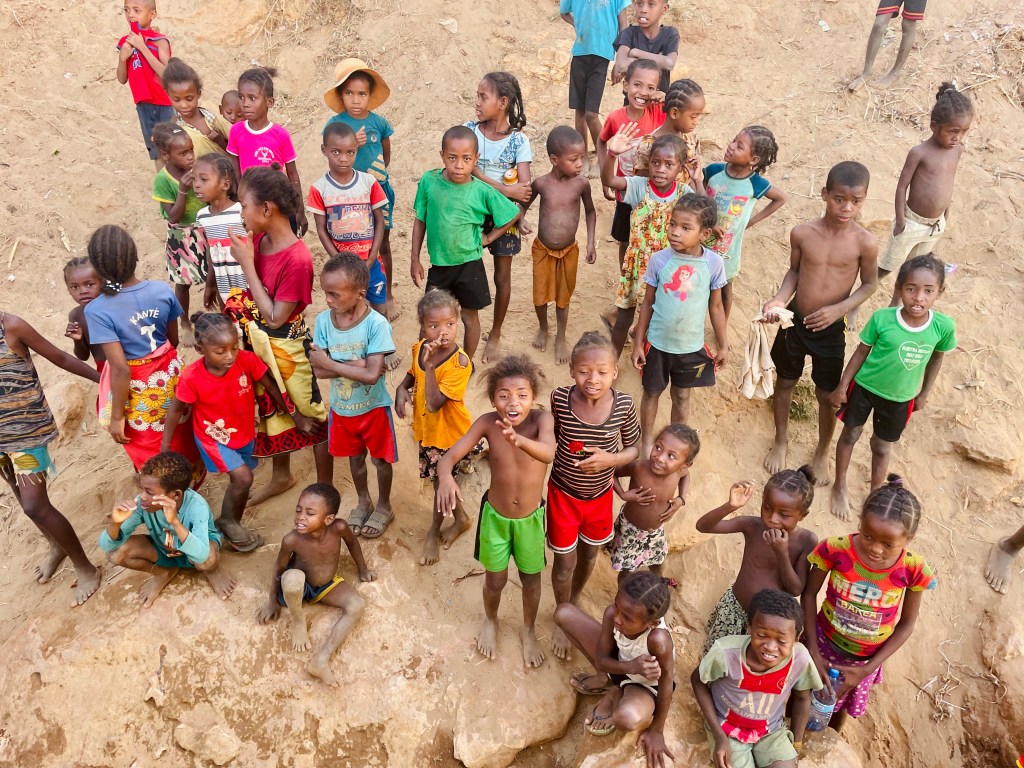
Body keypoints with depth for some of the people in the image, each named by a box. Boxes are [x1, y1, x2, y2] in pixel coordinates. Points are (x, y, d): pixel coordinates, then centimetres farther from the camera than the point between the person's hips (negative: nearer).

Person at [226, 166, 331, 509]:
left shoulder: (297, 258, -28)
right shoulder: (258, 240, -6)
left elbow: (275, 316, -24)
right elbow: (250, 294, 4)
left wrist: (246, 263, -24)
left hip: (288, 349, -8)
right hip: (262, 344, 8)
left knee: (312, 418, 12)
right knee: (273, 412, 25)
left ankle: (325, 488, 32)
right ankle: (282, 476, 48)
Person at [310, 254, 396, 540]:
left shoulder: (376, 324, -26)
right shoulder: (323, 320, -13)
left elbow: (372, 375, -31)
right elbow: (318, 371, -14)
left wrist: (329, 362, -24)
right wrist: (356, 365, -27)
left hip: (373, 407, -4)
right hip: (341, 408, 4)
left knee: (381, 459, 16)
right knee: (354, 457, 23)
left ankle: (383, 506, 40)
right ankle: (363, 502, 47)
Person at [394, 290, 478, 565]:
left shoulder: (460, 362, -31)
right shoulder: (420, 348, -11)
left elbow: (434, 403, -36)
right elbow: (412, 374, 11)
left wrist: (429, 365, -41)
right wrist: (401, 389, -10)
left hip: (450, 434, -6)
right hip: (427, 429, 6)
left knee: (441, 483, 15)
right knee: (441, 480, 23)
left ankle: (433, 532, 41)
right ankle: (460, 519, 50)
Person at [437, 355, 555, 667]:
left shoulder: (542, 419, -26)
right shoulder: (488, 423, -22)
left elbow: (548, 453, -46)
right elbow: (450, 456, -26)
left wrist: (519, 440, -68)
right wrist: (445, 478, -50)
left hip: (531, 517, 0)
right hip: (495, 515, 1)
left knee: (531, 579, 20)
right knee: (495, 580, 20)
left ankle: (528, 630, 50)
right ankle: (490, 621, 53)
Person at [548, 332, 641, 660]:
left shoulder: (624, 405, -22)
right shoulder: (560, 398, -24)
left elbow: (634, 449, -9)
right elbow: (551, 436, -5)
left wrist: (609, 459, -26)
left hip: (600, 495, 2)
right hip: (563, 493, -2)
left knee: (589, 554, 24)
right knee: (565, 562, 10)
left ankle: (574, 602, 55)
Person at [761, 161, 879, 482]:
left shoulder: (864, 242, -16)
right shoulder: (802, 233, -12)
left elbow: (870, 284, -4)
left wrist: (838, 309, -18)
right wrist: (780, 299, -14)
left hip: (830, 329, -1)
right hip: (795, 321, 1)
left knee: (827, 394, 13)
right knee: (785, 383, 18)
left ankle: (822, 453, 37)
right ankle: (781, 441, 42)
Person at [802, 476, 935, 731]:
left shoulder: (912, 569, -25)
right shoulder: (835, 550, -29)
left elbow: (906, 624, -11)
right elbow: (809, 594, -14)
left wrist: (868, 669, -14)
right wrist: (813, 651, -16)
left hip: (865, 659, 1)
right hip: (824, 644, -1)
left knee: (839, 707, 26)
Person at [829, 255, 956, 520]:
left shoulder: (944, 326, -20)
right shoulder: (881, 318, -25)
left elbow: (936, 358, -1)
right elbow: (861, 352, -11)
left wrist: (924, 394, 8)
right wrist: (842, 387, -6)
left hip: (900, 398, 1)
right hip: (864, 387, -1)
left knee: (882, 448, 19)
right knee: (850, 435, 17)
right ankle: (840, 487, 39)